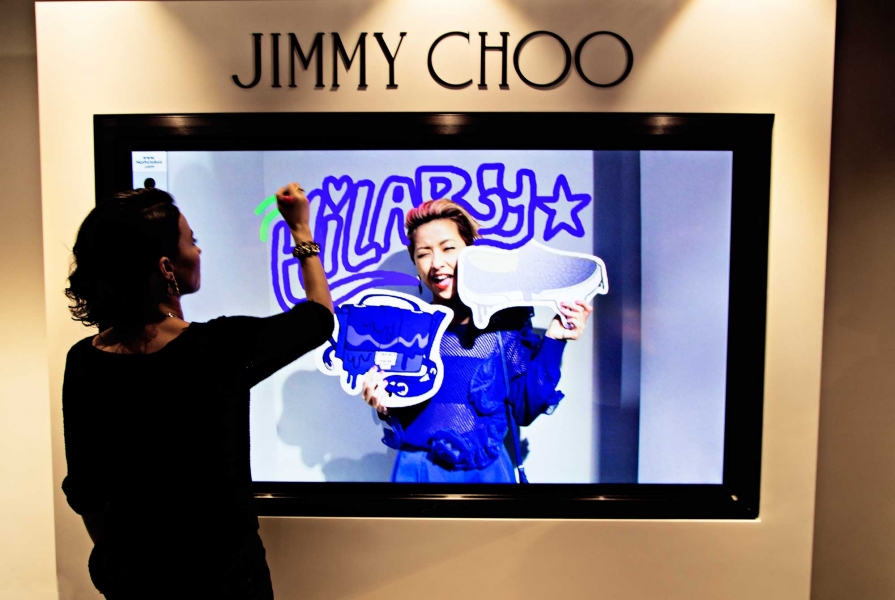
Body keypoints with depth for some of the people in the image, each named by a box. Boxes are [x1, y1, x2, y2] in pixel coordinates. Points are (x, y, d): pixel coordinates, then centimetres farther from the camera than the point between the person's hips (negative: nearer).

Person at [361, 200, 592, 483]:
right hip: (417, 469, 1)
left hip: (486, 469, -1)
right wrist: (384, 404, -19)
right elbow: (400, 416, 2)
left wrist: (553, 340, -13)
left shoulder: (506, 319, -5)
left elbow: (522, 409, -6)